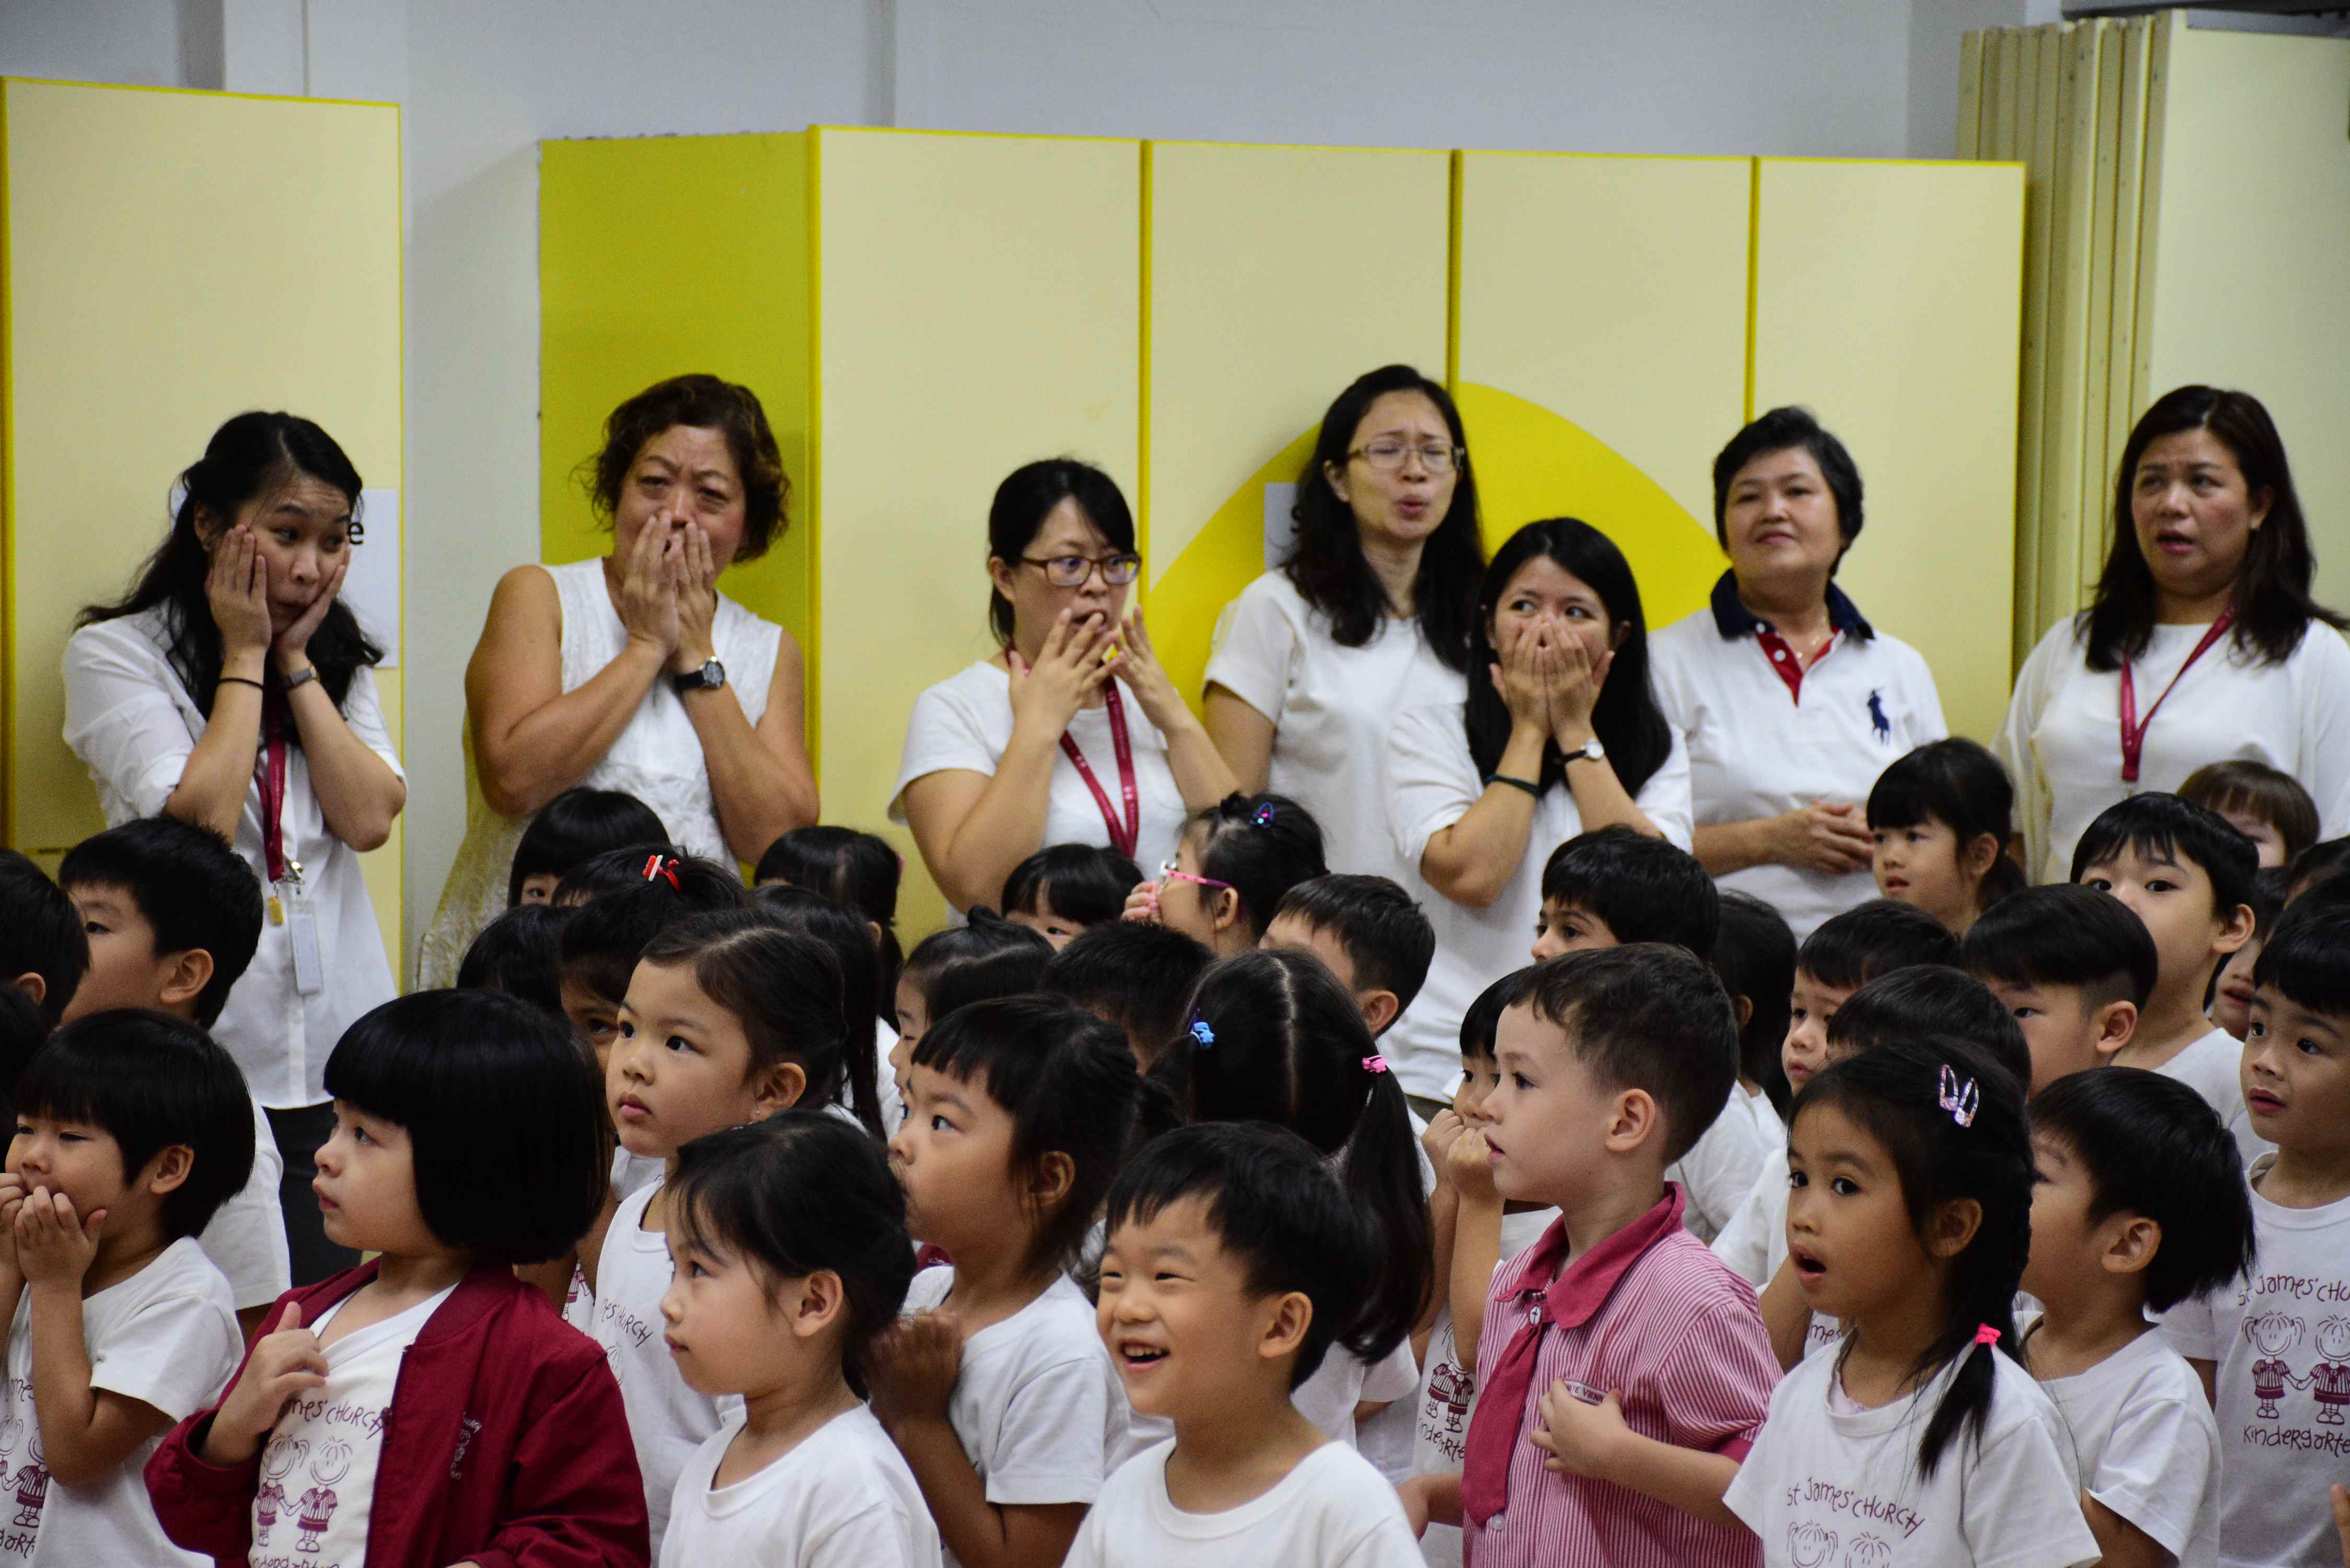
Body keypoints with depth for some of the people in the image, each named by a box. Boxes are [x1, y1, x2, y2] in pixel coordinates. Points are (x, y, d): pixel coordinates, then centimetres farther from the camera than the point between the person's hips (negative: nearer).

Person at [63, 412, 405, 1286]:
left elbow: (370, 819, 0)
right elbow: (202, 821, -14)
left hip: (338, 1046, 4)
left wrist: (296, 663, -1)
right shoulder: (114, 654, -1)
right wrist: (245, 656, -5)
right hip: (199, 1053, -4)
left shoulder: (340, 658, 15)